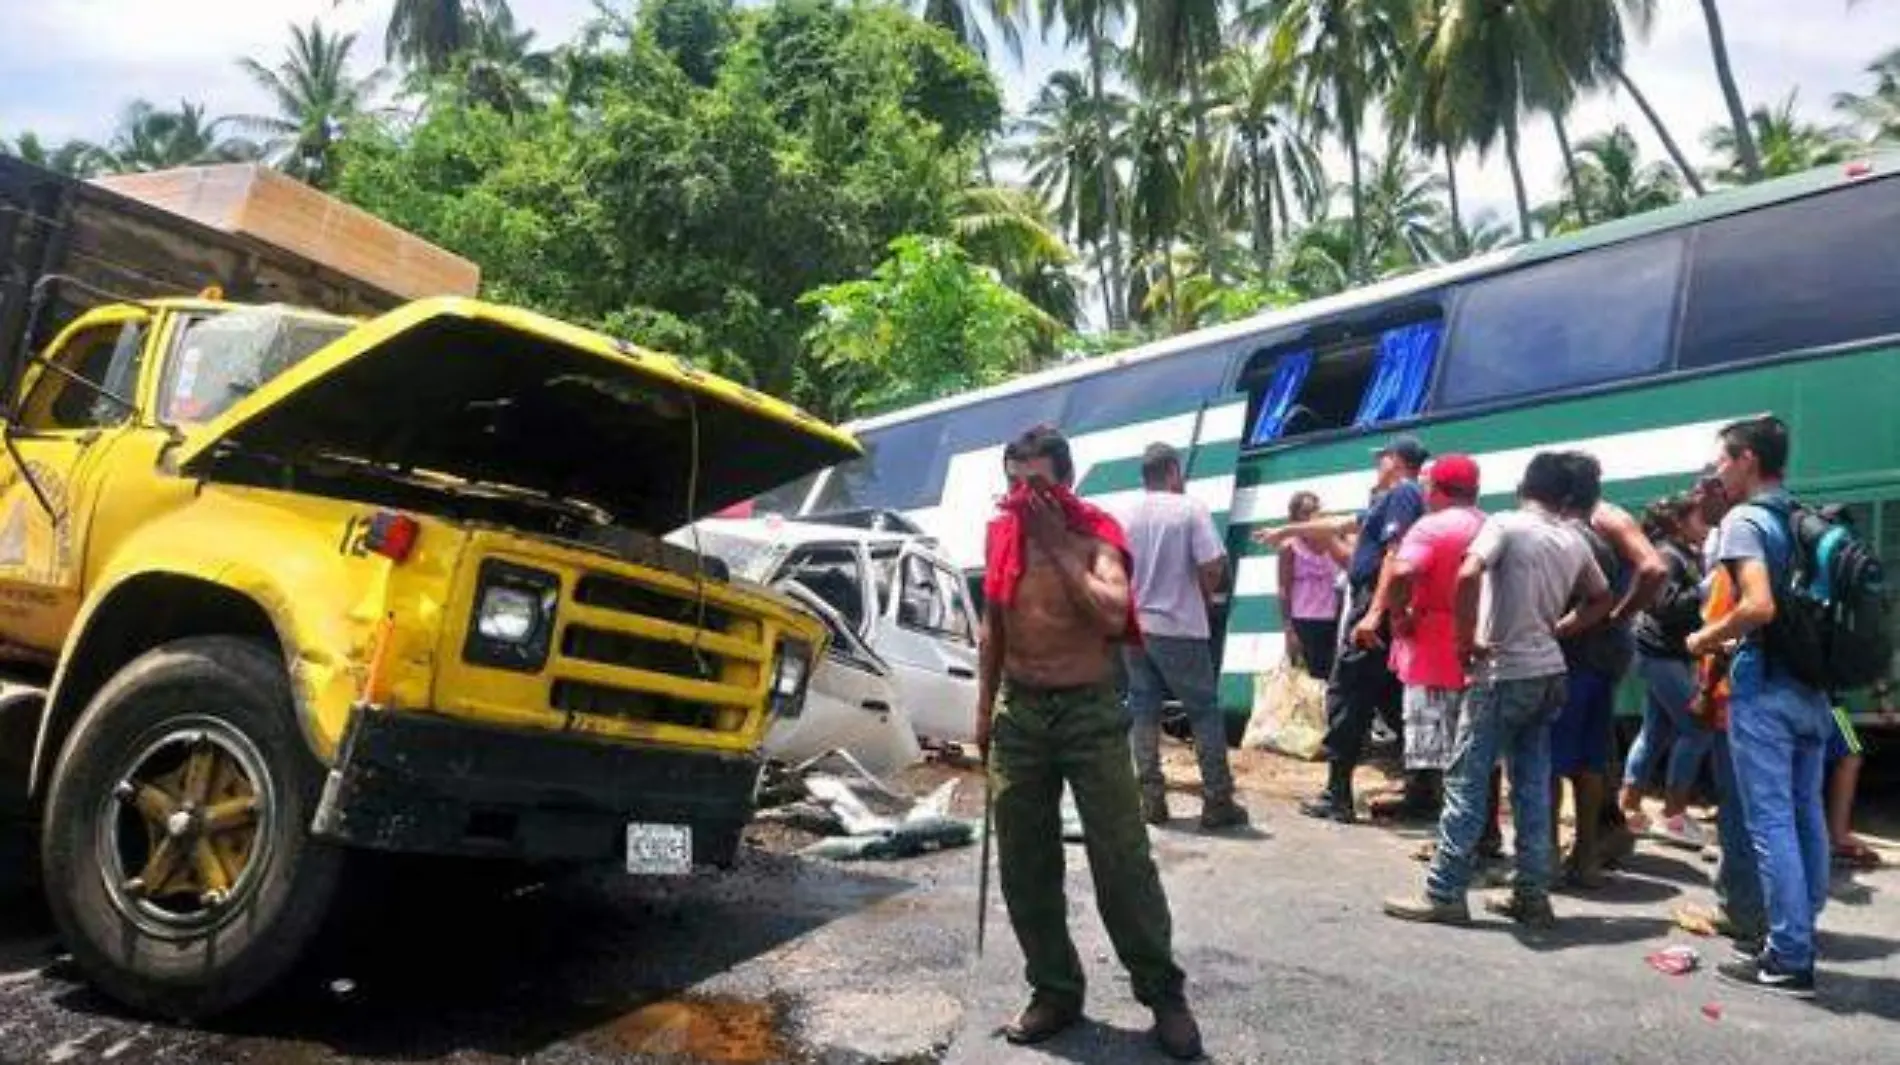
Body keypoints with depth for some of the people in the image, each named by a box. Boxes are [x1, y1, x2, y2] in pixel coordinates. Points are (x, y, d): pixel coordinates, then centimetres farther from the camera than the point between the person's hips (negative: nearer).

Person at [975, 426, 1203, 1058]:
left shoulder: (1094, 533, -8)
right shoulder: (1002, 535, 5)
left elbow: (1113, 615, -26)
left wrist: (1058, 544, -22)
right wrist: (985, 708, 13)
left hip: (1089, 710, -4)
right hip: (1019, 710, 4)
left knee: (1122, 859, -2)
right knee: (1023, 864, 8)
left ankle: (1164, 995, 13)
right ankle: (1055, 991, 22)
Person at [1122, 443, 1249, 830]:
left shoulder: (1125, 516, 2)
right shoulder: (1191, 508, -9)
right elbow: (1213, 565, -15)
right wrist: (1204, 595, 5)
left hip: (1134, 627, 4)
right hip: (1180, 628, -4)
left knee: (1144, 712, 11)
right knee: (1205, 712, 6)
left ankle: (1151, 800, 11)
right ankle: (1218, 801, 7)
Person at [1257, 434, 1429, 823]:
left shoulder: (1402, 494, -8)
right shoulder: (1392, 499, 22)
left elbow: (1396, 555, -21)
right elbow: (1338, 525, 33)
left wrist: (1374, 613, -28)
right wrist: (1289, 530, 41)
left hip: (1375, 609, -10)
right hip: (1381, 611, 10)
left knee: (1345, 699, -5)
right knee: (1393, 700, 12)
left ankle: (1338, 797, -2)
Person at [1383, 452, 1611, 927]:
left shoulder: (1506, 524, -8)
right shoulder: (1574, 541, 10)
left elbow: (1469, 574, -25)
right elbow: (1601, 599, 24)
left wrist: (1467, 638, -15)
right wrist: (1554, 631, 17)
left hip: (1503, 672, -6)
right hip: (1548, 673, 6)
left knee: (1467, 781, -2)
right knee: (1533, 786, 11)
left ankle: (1444, 893, 0)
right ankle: (1532, 895, 15)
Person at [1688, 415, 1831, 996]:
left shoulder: (1744, 519, -11)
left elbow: (1759, 606, -24)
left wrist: (1707, 638, -7)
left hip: (1765, 686, -8)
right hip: (1811, 686, 8)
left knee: (1771, 821, -3)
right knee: (1806, 816, 14)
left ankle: (1789, 960, 1)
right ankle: (1801, 937, 24)